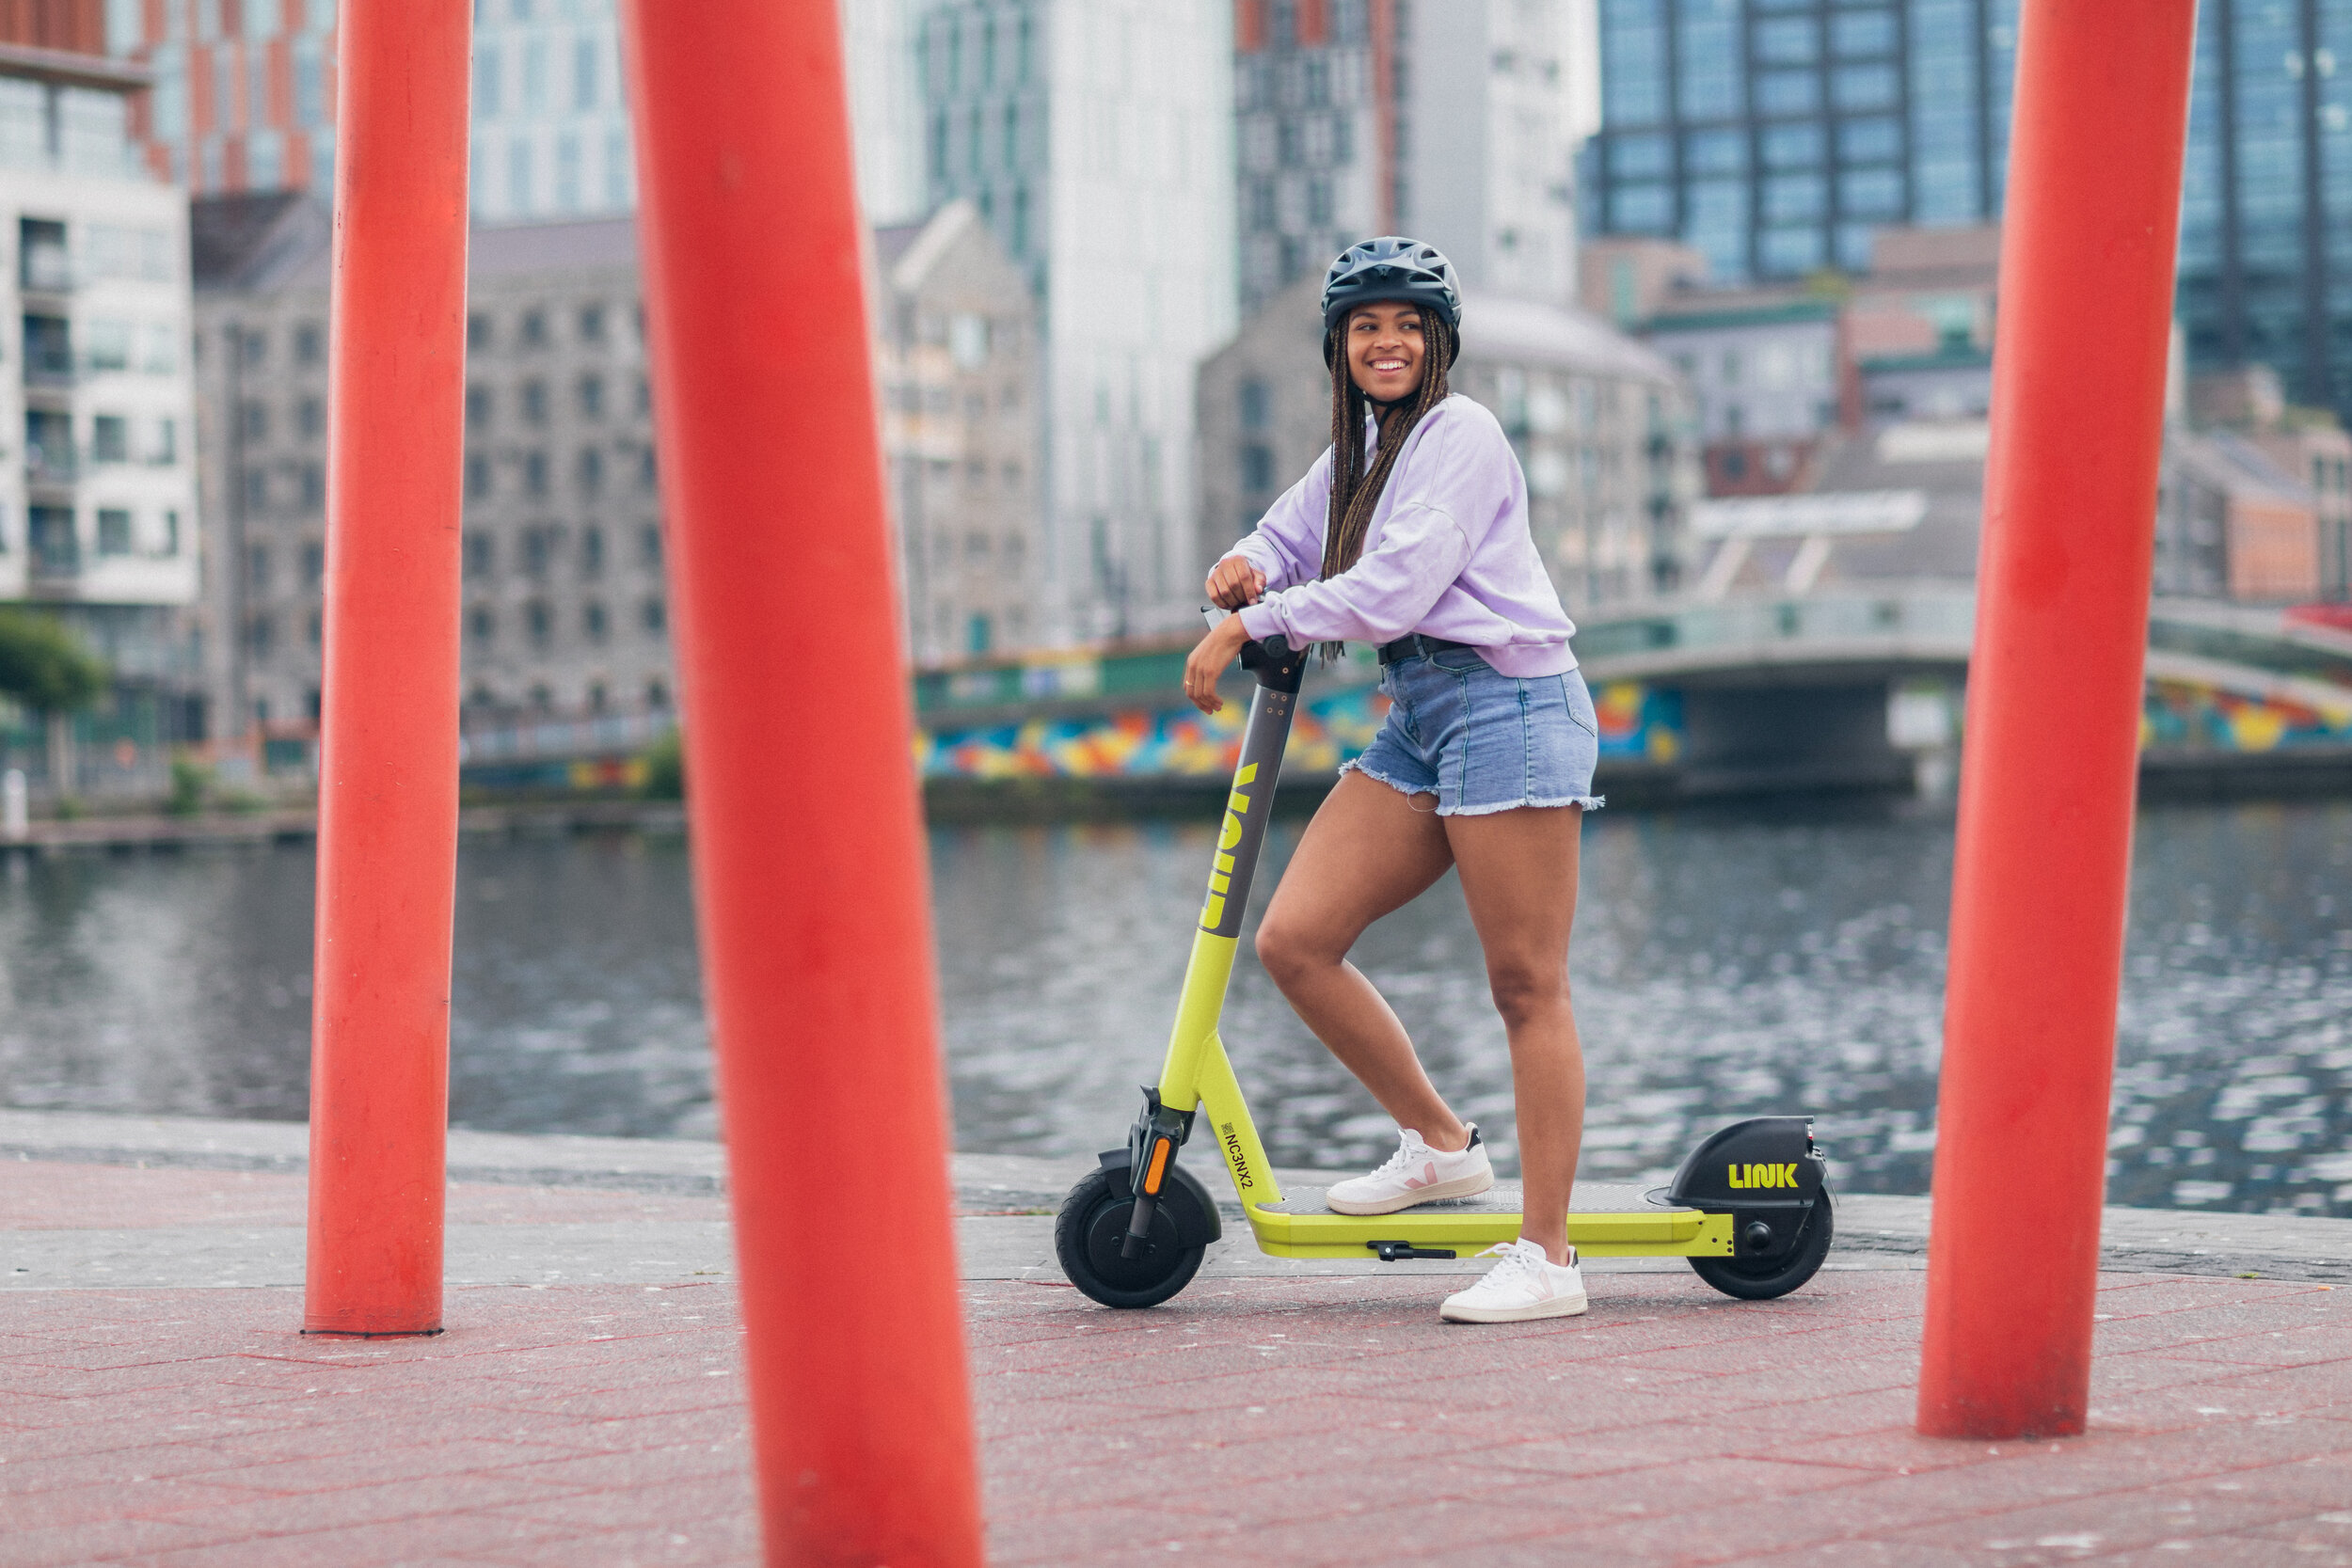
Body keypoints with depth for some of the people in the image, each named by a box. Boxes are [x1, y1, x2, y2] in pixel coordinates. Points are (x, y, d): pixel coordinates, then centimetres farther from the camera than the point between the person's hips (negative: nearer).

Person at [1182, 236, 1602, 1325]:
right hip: (1415, 720, 8)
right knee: (1293, 938, -4)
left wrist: (1252, 625, -11)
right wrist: (1246, 570, -1)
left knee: (1526, 984, -7)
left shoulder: (1460, 436, -7)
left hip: (1506, 703, -8)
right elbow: (1286, 543, 24)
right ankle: (1438, 1143, 12)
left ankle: (1546, 1256, -4)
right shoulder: (1356, 452, 19)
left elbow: (1393, 589, -17)